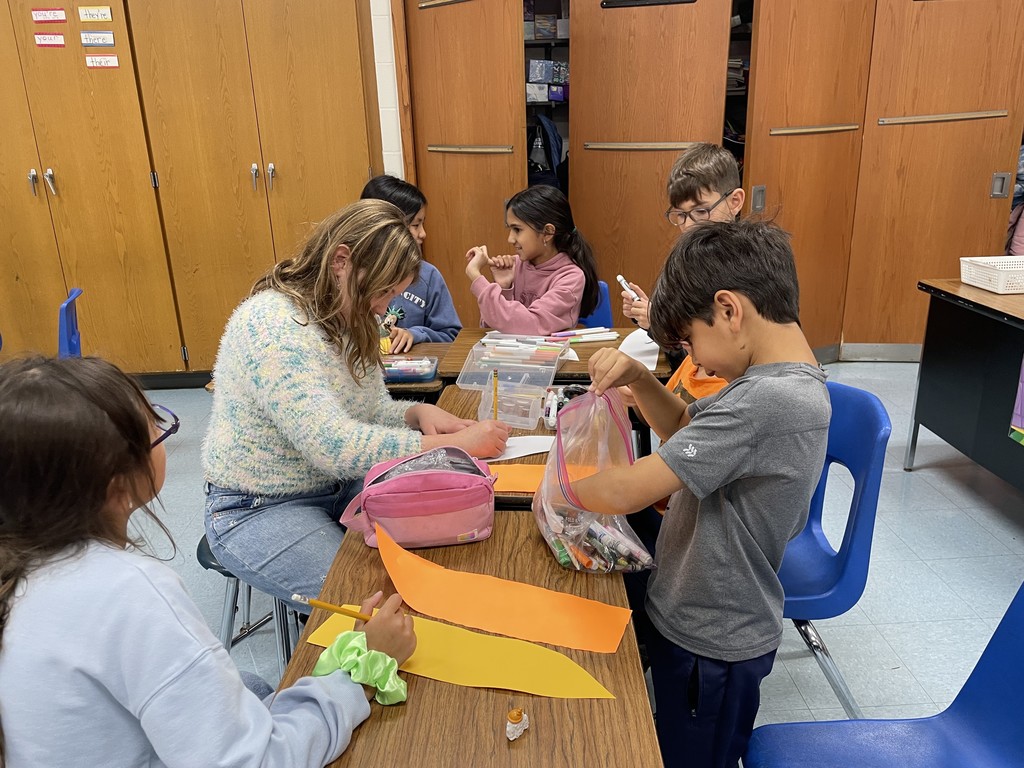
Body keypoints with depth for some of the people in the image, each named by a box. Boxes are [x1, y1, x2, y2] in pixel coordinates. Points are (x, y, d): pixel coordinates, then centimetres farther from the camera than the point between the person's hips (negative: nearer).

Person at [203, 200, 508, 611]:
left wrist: (417, 413, -13)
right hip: (258, 511, -7)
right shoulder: (272, 324, -25)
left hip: (339, 486, 8)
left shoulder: (346, 319, 2)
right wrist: (453, 444, -30)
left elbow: (369, 412, 10)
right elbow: (334, 446, -33)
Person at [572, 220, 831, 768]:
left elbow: (624, 492, -33)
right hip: (696, 615, 8)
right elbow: (687, 430, 11)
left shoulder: (765, 401, -33)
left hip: (712, 644, -8)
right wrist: (638, 378, -7)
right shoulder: (787, 381, -1)